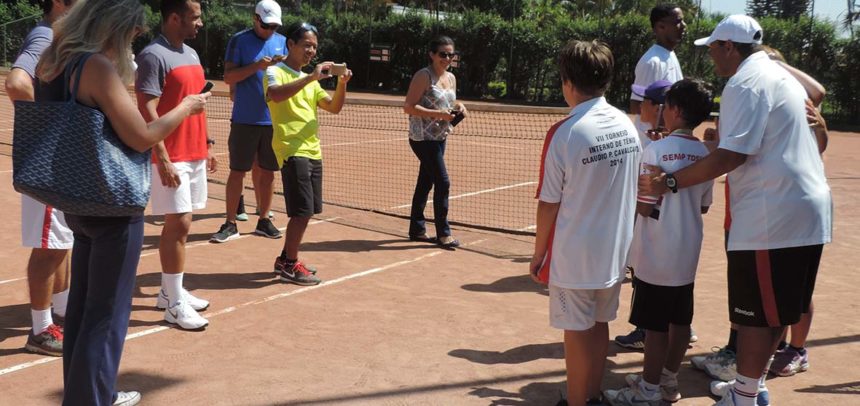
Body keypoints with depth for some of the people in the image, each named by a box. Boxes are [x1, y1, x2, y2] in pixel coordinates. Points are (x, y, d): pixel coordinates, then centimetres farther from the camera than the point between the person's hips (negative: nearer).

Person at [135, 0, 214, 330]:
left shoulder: (191, 54, 14)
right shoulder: (153, 55, -13)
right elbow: (147, 111, -18)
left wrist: (206, 147, 19)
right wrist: (163, 159, -21)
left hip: (195, 155, 8)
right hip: (171, 158, -8)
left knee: (180, 225, 13)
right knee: (178, 225, -7)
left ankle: (169, 291, 24)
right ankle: (175, 304, 1)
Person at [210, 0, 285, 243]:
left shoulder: (283, 42, 9)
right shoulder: (239, 40, -2)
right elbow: (228, 77, -7)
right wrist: (256, 66, -20)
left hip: (274, 120, 4)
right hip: (245, 120, -3)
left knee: (268, 172, 9)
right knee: (237, 171, 1)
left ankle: (263, 220, 19)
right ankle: (230, 224, 7)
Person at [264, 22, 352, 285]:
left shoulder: (309, 81, 19)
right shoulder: (275, 72, -4)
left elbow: (334, 107, 12)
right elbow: (275, 95, -28)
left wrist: (342, 84, -5)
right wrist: (311, 77, -31)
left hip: (313, 151, 8)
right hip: (292, 151, -8)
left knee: (307, 211, 11)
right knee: (302, 211, -11)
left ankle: (285, 259, 25)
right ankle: (290, 266, 2)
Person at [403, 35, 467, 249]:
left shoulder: (451, 78, 11)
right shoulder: (424, 76, -13)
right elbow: (408, 107, -18)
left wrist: (457, 108, 1)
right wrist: (438, 114, -24)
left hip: (439, 138, 8)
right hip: (423, 138, -8)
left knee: (426, 183, 14)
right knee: (443, 182, -10)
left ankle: (416, 229, 23)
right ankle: (443, 233, -1)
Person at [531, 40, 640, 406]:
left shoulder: (564, 134, -18)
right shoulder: (627, 125, -1)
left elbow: (549, 204, -13)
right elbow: (632, 190, 8)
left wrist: (539, 253, -1)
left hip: (575, 255, -6)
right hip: (615, 251, 6)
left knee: (577, 332, 6)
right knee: (599, 325, 18)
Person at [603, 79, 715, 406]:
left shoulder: (656, 150, -16)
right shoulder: (706, 154, 2)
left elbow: (645, 206, -16)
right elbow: (704, 206, 10)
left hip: (656, 257, -6)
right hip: (688, 255, 6)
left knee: (655, 326, 3)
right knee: (680, 321, 15)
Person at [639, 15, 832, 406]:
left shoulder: (745, 84, -13)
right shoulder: (781, 75, 18)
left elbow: (731, 156, -21)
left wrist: (669, 182, -18)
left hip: (772, 217, -10)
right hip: (808, 210, 10)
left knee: (756, 314, -2)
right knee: (775, 312, 16)